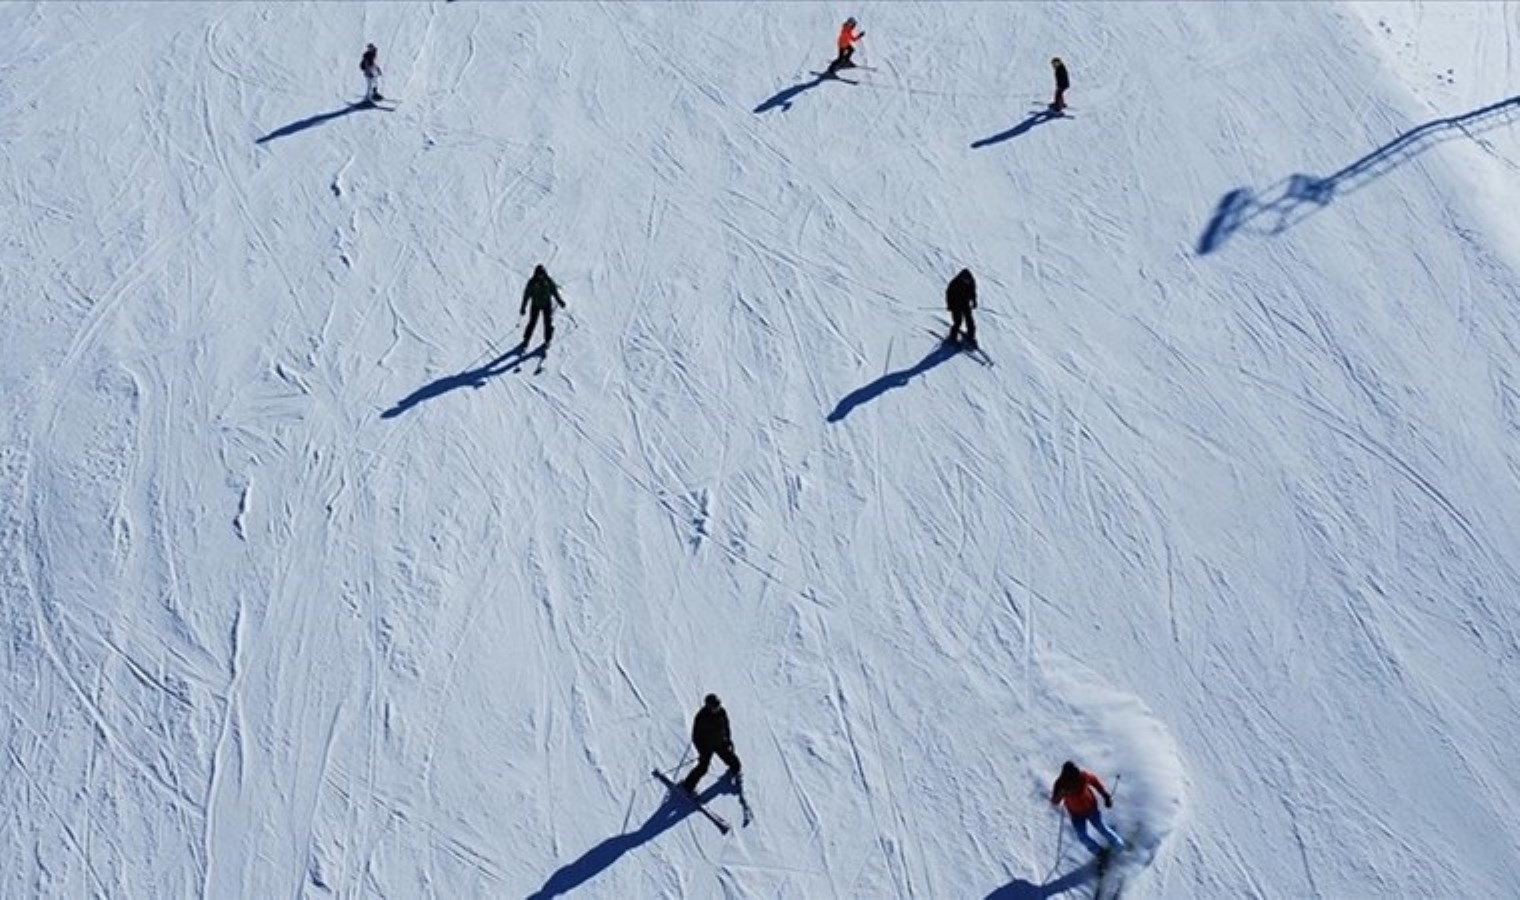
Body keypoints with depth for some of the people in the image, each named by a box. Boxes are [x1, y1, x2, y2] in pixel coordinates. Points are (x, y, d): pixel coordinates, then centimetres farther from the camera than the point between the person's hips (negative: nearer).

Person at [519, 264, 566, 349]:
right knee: (532, 322, -3)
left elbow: (554, 291, 8)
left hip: (547, 304, 2)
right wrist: (523, 307, -9)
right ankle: (526, 340, 7)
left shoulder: (548, 281, -5)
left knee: (548, 323, -4)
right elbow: (526, 294, -8)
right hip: (536, 305, -2)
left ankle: (547, 341, 7)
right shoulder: (532, 282, -12)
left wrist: (560, 301, 11)